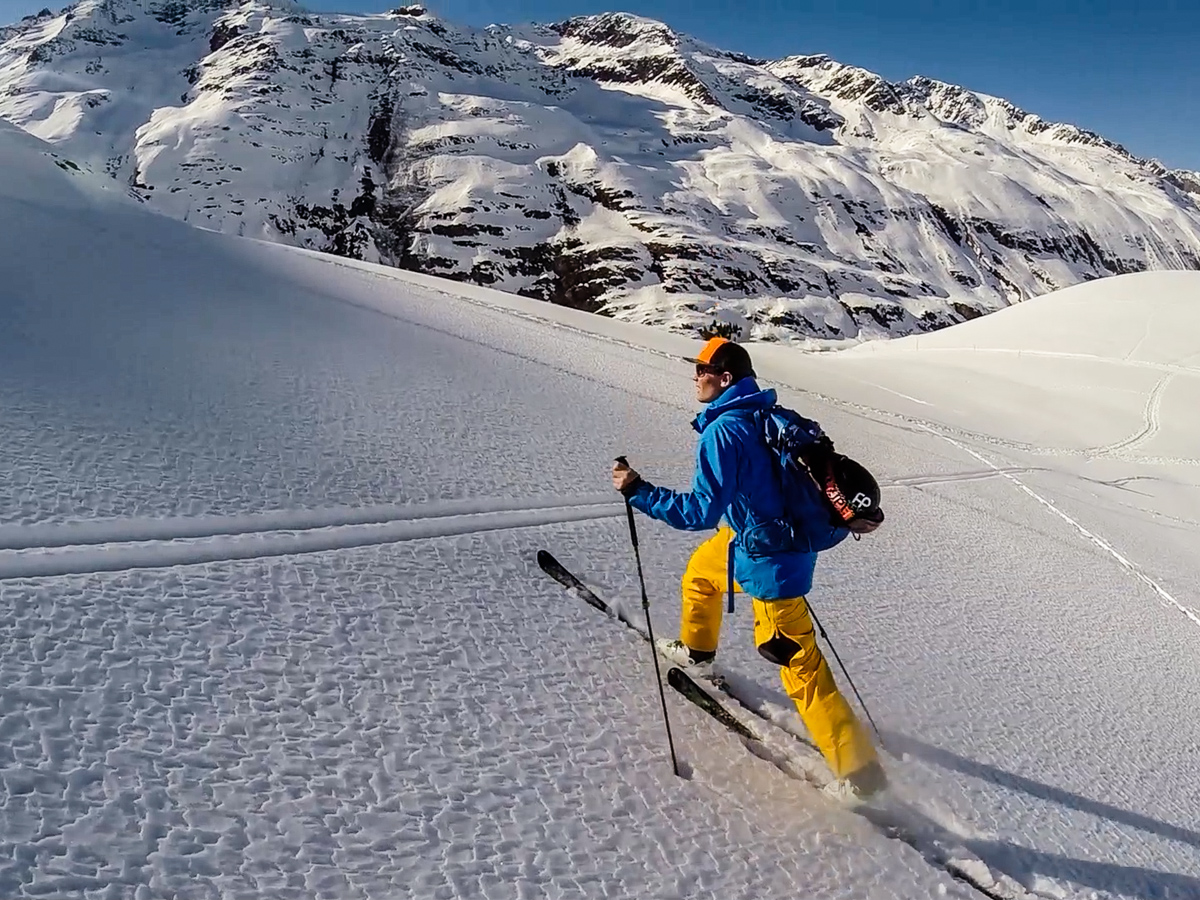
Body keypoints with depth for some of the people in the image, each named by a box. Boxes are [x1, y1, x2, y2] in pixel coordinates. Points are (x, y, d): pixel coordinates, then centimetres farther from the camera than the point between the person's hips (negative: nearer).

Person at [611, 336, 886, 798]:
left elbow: (702, 511, -27)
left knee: (800, 665, 2)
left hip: (768, 561, -9)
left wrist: (638, 491, -21)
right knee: (699, 572, 29)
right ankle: (696, 650, 54)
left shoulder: (722, 430, -25)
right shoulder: (767, 416, 2)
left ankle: (859, 770, 12)